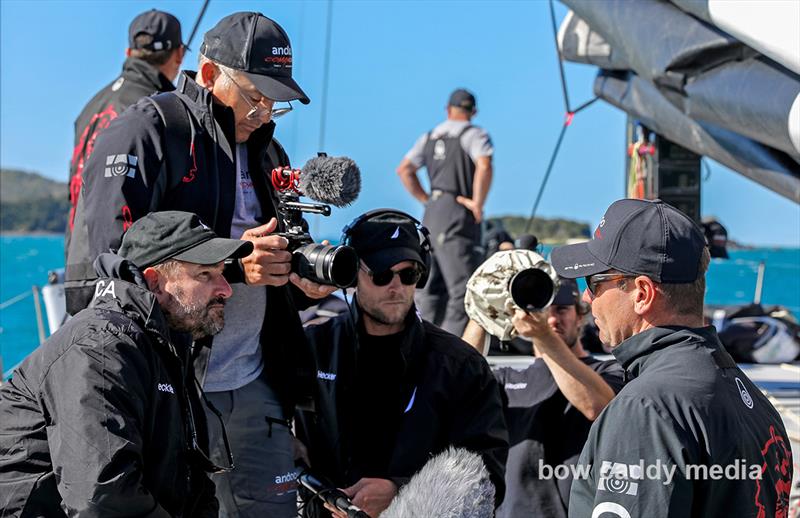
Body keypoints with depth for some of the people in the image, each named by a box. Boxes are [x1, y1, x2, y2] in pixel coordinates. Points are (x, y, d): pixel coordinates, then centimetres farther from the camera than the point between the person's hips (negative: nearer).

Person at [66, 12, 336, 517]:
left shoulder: (264, 150, 16)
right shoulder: (143, 134, -9)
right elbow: (103, 259, -19)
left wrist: (304, 275, -1)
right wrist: (231, 263, -25)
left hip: (251, 385, 7)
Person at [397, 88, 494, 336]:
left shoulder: (430, 137, 17)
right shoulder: (474, 135, -3)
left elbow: (404, 169, 15)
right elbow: (484, 167, -21)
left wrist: (426, 199, 16)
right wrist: (478, 203, -12)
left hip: (432, 212, 7)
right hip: (458, 214, -7)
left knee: (431, 289, 13)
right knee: (463, 288, -9)